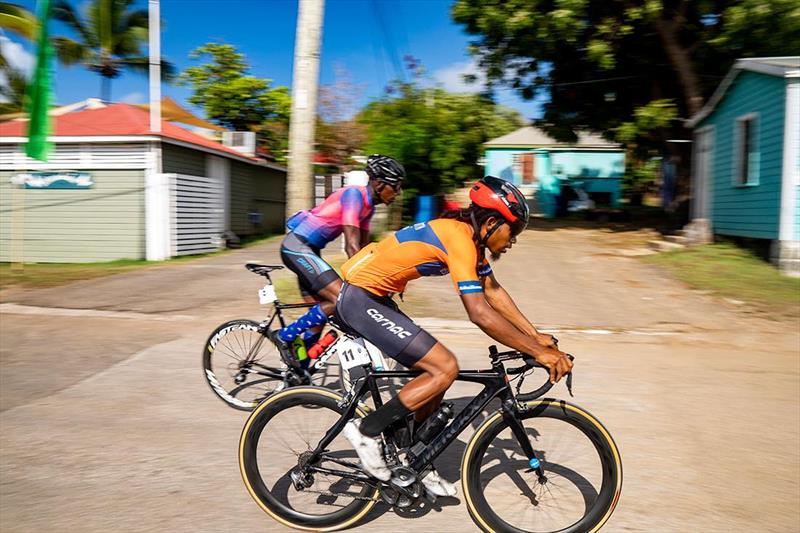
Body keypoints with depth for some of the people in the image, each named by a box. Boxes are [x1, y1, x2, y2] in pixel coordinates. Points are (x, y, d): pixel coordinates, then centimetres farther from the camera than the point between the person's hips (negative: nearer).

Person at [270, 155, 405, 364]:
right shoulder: (354, 195, -20)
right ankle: (284, 336, -7)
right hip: (297, 246, -10)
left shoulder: (368, 204, 9)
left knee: (321, 311, 11)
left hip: (308, 249, 10)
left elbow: (364, 247, 12)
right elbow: (352, 246, -26)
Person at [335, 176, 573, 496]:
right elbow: (480, 313, -28)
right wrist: (538, 352, -22)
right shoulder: (459, 239, -22)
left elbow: (493, 291, 13)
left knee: (435, 372, 10)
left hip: (372, 297, 10)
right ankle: (366, 430, -4)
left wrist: (535, 336, 9)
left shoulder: (468, 235, 7)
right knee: (445, 368, -14)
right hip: (360, 298, -10)